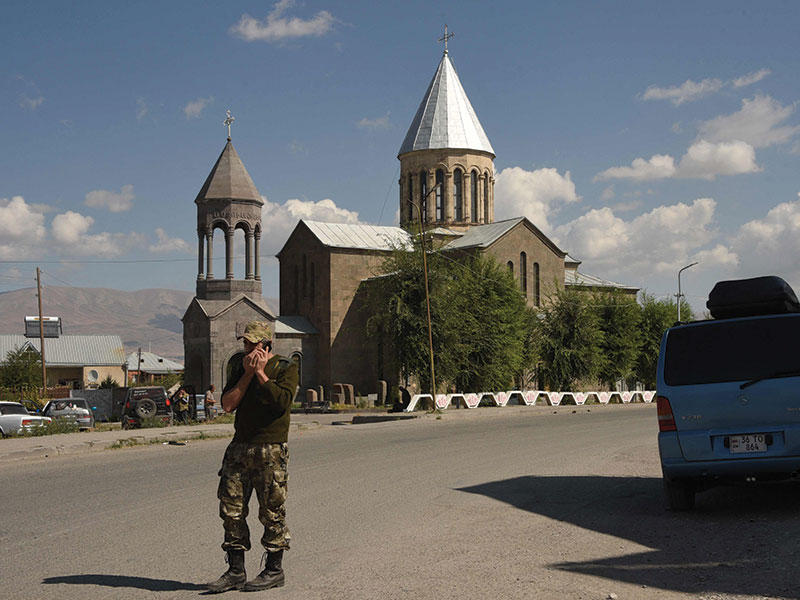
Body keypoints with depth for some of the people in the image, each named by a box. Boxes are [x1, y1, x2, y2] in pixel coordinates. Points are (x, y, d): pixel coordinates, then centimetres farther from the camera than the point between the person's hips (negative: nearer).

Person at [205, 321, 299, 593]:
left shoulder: (285, 368, -3)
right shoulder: (240, 367, 13)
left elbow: (283, 400, -19)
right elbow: (228, 404, 3)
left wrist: (261, 373, -11)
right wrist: (248, 375, -4)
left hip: (271, 449, -6)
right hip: (240, 446, 6)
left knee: (271, 511, 0)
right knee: (231, 508, 4)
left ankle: (274, 570, 12)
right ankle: (236, 571, 12)